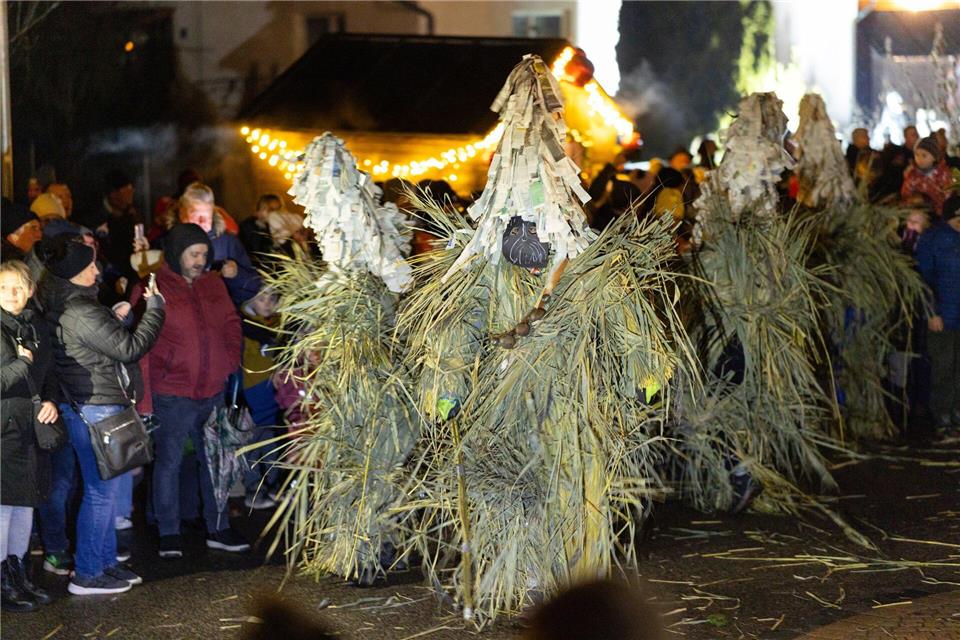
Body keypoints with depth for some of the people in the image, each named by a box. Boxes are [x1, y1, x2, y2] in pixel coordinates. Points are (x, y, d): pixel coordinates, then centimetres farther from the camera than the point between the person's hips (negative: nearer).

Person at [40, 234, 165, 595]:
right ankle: (87, 575, 3)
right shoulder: (83, 312, -22)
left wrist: (116, 318, 6)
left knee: (103, 489, 18)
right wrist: (154, 308, -8)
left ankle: (105, 562, 27)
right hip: (95, 410, -10)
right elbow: (130, 349, -17)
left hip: (81, 406, 10)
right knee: (101, 491, -2)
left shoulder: (60, 308, 8)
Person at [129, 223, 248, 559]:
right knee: (169, 462, 2)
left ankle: (218, 529, 23)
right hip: (172, 393, -6)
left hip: (213, 391, 6)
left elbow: (231, 325, 17)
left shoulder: (214, 284, 9)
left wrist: (230, 361, 3)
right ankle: (169, 534, 10)